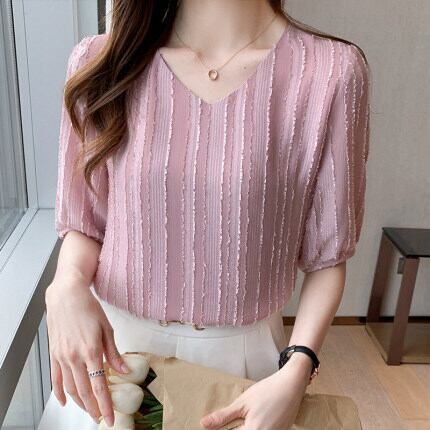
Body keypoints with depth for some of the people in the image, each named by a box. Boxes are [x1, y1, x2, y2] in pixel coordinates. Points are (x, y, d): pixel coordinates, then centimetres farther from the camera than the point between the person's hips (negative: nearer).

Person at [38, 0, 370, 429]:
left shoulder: (332, 72, -15)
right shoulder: (98, 62, -8)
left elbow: (326, 255, -7)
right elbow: (83, 222, 1)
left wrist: (296, 372, -19)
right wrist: (67, 287, -19)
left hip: (244, 346, -1)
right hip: (109, 340, 2)